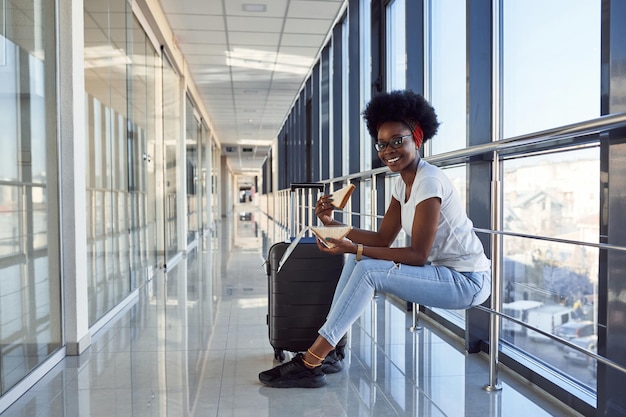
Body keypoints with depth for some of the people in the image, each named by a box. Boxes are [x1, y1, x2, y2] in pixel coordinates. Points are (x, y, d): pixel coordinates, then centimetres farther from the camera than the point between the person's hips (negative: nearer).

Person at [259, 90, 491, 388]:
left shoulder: (429, 181, -20)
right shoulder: (402, 183, 6)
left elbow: (418, 254, -23)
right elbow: (382, 239, 3)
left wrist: (355, 249, -27)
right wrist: (333, 225, -7)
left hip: (468, 281, -9)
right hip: (442, 271, 9)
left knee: (368, 270, -23)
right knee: (358, 259, 1)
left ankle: (310, 364, -16)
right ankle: (327, 349, 0)